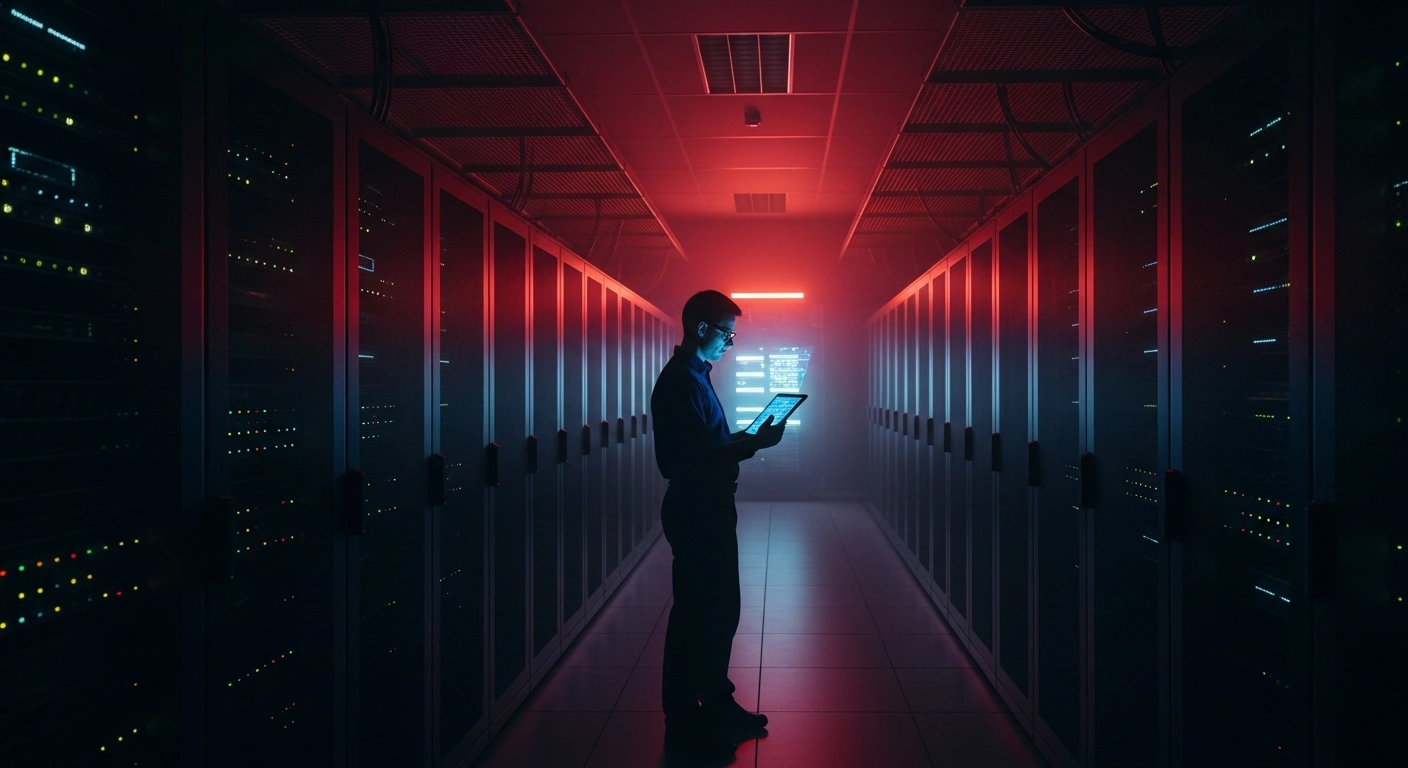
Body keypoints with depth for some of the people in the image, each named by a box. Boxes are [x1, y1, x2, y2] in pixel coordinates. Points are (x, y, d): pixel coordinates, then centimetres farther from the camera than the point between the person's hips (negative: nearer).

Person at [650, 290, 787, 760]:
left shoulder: (693, 376, 14)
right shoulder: (680, 381, -18)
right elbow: (698, 455, -25)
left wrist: (748, 439, 10)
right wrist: (756, 443, -20)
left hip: (708, 509, 10)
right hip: (695, 512, -10)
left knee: (719, 609, 17)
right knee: (695, 614, -1)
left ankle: (716, 706, 31)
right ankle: (683, 724, 12)